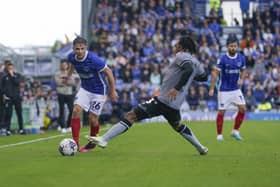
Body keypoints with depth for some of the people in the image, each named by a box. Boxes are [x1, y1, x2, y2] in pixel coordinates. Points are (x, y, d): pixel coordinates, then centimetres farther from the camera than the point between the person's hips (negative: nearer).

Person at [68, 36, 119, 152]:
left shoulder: (94, 59, -31)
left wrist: (112, 91, -13)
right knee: (76, 111, -15)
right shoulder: (71, 57, -14)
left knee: (92, 118, -2)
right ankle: (75, 143, -11)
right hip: (85, 89, 5)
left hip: (98, 91, -5)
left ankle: (92, 143, 25)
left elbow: (108, 72, -19)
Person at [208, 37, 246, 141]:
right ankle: (219, 134, 11)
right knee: (221, 112, -2)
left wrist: (241, 79, -6)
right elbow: (215, 73, -9)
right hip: (224, 90, -4)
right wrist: (212, 88, -14)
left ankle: (235, 131, 10)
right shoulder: (223, 59, -13)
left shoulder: (241, 58, -1)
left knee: (243, 109, -5)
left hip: (236, 89, 4)